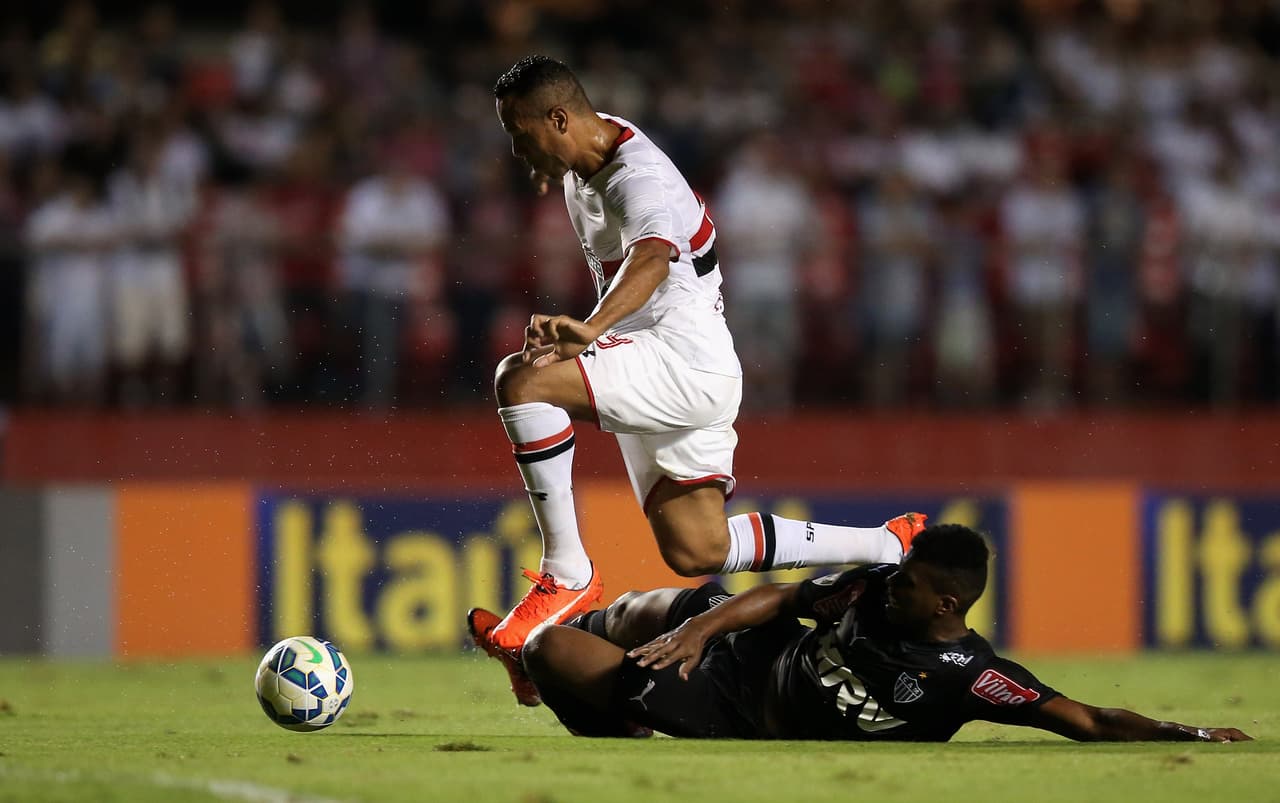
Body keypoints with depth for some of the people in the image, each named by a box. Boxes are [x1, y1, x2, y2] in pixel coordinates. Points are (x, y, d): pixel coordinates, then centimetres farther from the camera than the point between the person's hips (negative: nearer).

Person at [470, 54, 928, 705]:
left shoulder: (638, 178, -21)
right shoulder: (588, 162, 9)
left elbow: (651, 261, -43)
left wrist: (589, 329, -59)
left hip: (687, 364, -11)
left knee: (520, 380, -29)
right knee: (697, 552, 9)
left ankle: (567, 576, -25)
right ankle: (889, 548, 21)